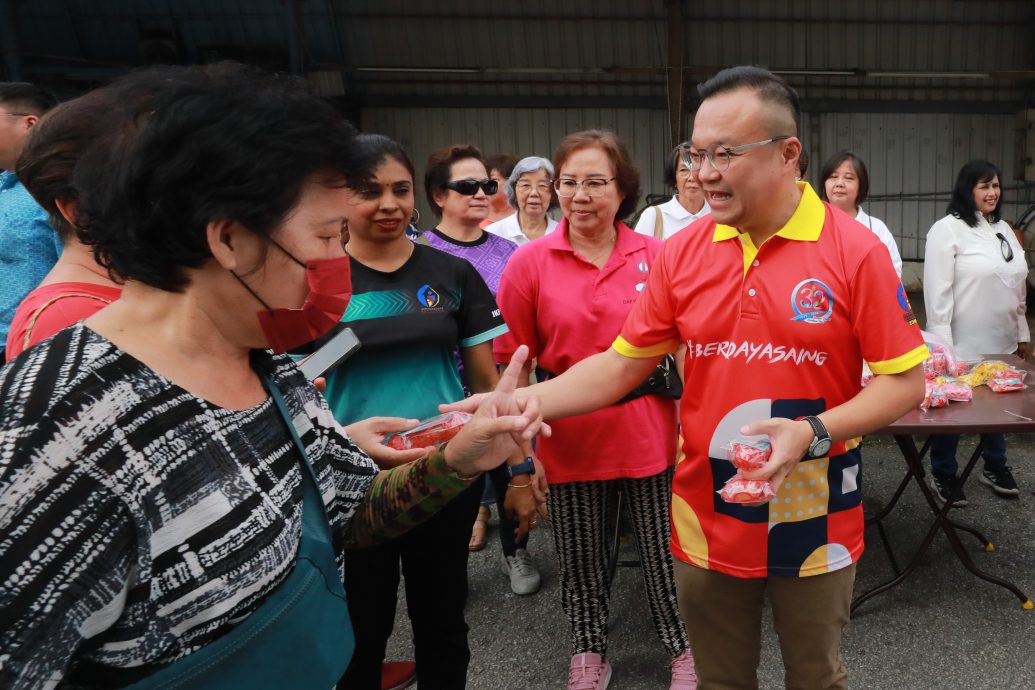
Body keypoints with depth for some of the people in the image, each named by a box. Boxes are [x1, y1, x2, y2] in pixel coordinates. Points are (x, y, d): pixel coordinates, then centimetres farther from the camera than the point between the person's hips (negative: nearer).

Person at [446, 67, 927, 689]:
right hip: (707, 521, 3)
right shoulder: (682, 252, -3)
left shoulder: (856, 250, -12)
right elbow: (622, 365, -2)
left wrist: (814, 433, -24)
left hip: (813, 523, -2)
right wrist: (514, 403, -14)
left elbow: (905, 381, -8)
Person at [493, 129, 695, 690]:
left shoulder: (657, 257, -4)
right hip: (569, 442, 0)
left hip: (649, 436, 0)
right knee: (581, 560, 17)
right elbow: (513, 365, -2)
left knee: (663, 553, 15)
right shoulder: (528, 263, -7)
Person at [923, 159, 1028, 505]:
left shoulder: (1004, 230, 11)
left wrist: (1022, 333, 15)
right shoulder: (947, 230, -12)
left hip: (1001, 342, 7)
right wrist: (942, 344, -19)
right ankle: (943, 474, 21)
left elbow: (1017, 287, 15)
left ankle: (995, 467, 35)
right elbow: (937, 291, -17)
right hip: (962, 345, -7)